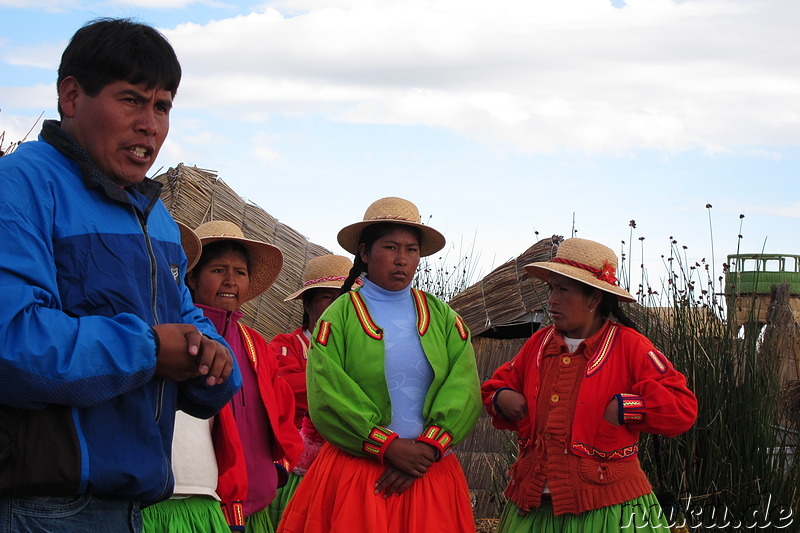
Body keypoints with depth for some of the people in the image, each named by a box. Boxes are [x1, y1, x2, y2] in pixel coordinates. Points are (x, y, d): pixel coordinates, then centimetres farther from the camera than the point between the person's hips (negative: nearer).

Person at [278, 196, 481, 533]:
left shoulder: (443, 317, 11)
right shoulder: (339, 317, 3)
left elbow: (465, 392, -2)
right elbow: (327, 399, -9)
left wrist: (426, 449, -16)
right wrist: (388, 448, -17)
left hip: (431, 477, 3)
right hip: (355, 476, -2)